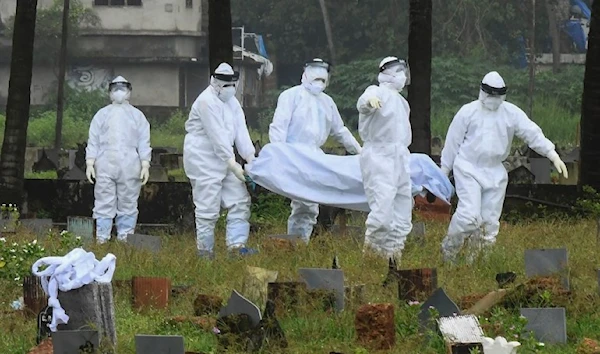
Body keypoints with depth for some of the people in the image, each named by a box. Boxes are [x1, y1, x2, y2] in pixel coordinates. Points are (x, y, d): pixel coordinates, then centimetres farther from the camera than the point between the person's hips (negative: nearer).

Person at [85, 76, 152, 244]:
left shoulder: (137, 116, 13)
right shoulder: (102, 115, 13)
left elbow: (144, 142, 8)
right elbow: (93, 141, 9)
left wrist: (145, 166, -1)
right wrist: (90, 163, -1)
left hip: (130, 168, 0)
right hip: (105, 167, 0)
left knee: (128, 205, 2)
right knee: (104, 204, -3)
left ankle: (125, 238, 7)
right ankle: (102, 239, -1)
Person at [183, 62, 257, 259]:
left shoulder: (232, 102, 12)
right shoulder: (207, 102, -17)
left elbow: (241, 132, 3)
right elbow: (217, 137, -22)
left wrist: (251, 158, -9)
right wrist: (233, 165, -25)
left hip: (224, 160, 9)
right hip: (203, 160, -9)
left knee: (240, 201, 4)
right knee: (208, 209, -6)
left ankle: (236, 245, 4)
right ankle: (205, 251, 1)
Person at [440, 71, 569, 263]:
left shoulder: (512, 113, 1)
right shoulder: (468, 112, -5)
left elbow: (533, 134, -4)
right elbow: (453, 141, 2)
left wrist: (553, 155, -16)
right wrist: (444, 170, 5)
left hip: (495, 173, 4)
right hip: (468, 169, -4)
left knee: (490, 220, 5)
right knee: (469, 214, -18)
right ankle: (449, 249, 2)